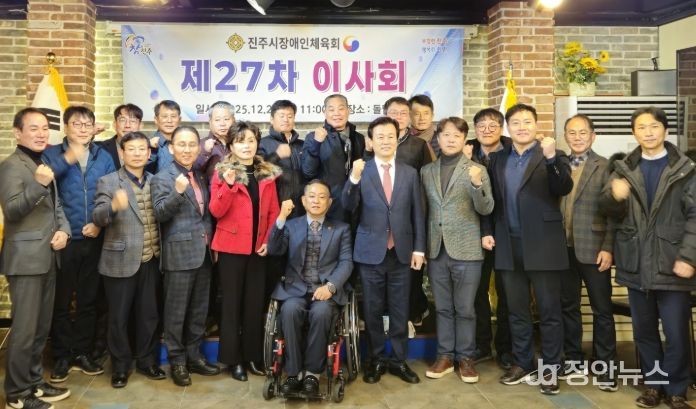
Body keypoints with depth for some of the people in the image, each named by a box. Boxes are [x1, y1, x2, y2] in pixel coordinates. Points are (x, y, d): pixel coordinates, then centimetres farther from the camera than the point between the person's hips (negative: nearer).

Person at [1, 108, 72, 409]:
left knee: (41, 328, 15)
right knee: (24, 330, -2)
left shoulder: (43, 164, 16)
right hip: (26, 259, -8)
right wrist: (38, 184, -34)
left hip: (47, 258, 8)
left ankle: (34, 383, 28)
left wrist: (64, 229, -1)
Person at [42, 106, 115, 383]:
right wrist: (66, 160, -24)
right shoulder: (52, 154, 2)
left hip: (94, 239, 2)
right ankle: (62, 356, 17)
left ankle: (83, 353, 23)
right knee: (61, 301, 5)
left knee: (89, 300, 10)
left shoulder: (104, 157, 8)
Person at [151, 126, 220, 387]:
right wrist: (177, 192, -30)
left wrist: (212, 241, 8)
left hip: (203, 252, 6)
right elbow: (159, 214, -16)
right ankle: (177, 361, 15)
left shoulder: (201, 177, 13)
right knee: (176, 312, 3)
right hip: (180, 254, -6)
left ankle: (194, 356, 25)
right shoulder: (162, 178, -5)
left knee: (199, 310, 13)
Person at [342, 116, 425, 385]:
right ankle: (376, 359, 21)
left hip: (401, 252, 2)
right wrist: (354, 179, -26)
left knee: (400, 310, 9)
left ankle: (398, 360, 21)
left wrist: (419, 248, 2)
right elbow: (348, 207, -11)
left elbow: (417, 213, 7)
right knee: (372, 310, 8)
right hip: (370, 252, -1)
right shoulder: (361, 171, 0)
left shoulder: (410, 173, 6)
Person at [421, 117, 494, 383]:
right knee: (443, 308, 12)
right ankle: (445, 356, 23)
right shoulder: (426, 171, 9)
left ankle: (465, 357, 18)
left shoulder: (476, 170, -1)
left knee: (465, 309, 5)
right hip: (437, 250, 3)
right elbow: (424, 209, 12)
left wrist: (477, 184, -26)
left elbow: (486, 209, -8)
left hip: (466, 250, -3)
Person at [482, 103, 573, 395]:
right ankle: (523, 363, 25)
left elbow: (564, 189, -19)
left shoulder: (552, 157, -1)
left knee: (549, 311, 4)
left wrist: (551, 158, -32)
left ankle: (549, 368, 15)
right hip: (509, 246, 4)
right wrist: (487, 231, 5)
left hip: (542, 245, -4)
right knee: (517, 311, 13)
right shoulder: (497, 160, 12)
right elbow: (491, 199, 15)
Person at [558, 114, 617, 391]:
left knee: (601, 310, 4)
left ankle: (605, 367, 15)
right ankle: (574, 360, 25)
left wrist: (608, 248, -14)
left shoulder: (606, 167, -2)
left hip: (592, 248, -4)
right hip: (563, 248, 4)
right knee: (568, 306, 12)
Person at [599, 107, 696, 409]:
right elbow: (611, 212, 4)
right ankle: (653, 384, 27)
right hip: (637, 264, 3)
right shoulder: (624, 169, 8)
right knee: (644, 331, 12)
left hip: (671, 264, -2)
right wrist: (614, 196, -19)